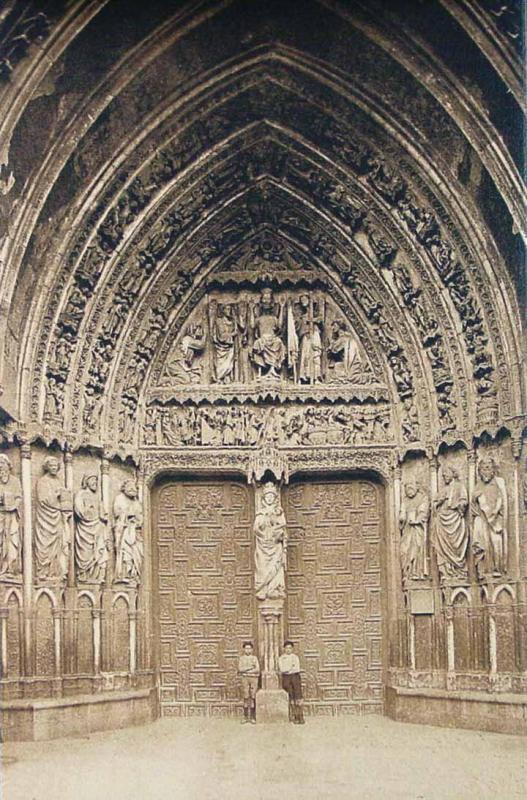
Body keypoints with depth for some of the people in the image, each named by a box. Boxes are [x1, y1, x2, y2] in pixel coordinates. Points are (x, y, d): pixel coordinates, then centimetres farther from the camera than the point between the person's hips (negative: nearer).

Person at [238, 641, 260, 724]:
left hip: (254, 678, 0)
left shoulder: (255, 658, 7)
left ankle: (252, 717, 0)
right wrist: (250, 667, -11)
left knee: (253, 697, -3)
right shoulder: (241, 658, 9)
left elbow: (257, 669, -3)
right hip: (244, 678, 1)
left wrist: (246, 670, -9)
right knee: (246, 697, 0)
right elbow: (240, 669, -3)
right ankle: (245, 717, 3)